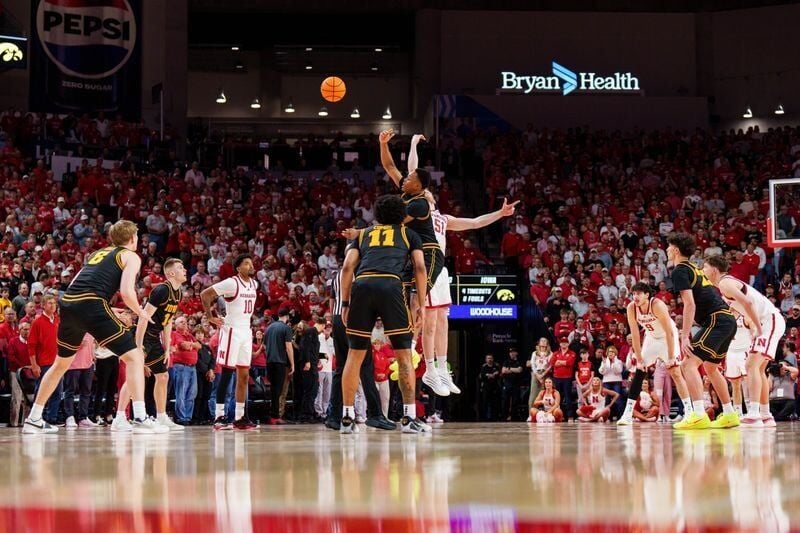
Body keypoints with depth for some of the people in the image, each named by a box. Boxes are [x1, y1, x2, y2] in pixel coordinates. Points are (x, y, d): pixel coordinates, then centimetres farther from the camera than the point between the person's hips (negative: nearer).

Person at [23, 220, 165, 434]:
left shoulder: (98, 253, 30)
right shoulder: (130, 256, 11)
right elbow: (127, 292, -6)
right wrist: (140, 312, 13)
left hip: (68, 304, 7)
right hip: (92, 305, -7)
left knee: (61, 363, 25)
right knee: (134, 356, 0)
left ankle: (33, 420, 29)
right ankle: (140, 418, -12)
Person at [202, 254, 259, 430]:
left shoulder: (254, 284, 9)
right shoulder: (231, 283, -14)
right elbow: (205, 294, -16)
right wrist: (211, 317, -13)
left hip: (246, 331, 8)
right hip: (231, 330, -8)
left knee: (244, 376, 7)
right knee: (227, 373, -8)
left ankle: (239, 418, 11)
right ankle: (219, 417, -5)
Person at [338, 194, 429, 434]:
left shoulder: (364, 234, 30)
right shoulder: (408, 234, 25)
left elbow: (347, 267, 16)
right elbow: (420, 268, 12)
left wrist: (345, 303, 17)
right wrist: (421, 306, 11)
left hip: (362, 286, 2)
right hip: (391, 286, -2)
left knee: (355, 355, 10)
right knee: (403, 354, 4)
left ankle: (347, 417, 9)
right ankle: (409, 418, -1)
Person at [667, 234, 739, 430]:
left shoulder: (680, 270, -6)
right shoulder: (694, 269, 24)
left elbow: (690, 305, -16)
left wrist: (685, 336, -18)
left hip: (716, 320, -10)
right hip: (728, 320, 10)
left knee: (689, 363, -14)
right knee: (710, 367, 25)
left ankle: (699, 416, -25)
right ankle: (730, 415, 28)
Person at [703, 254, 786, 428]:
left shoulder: (724, 283, -13)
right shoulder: (728, 283, 18)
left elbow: (747, 302, -27)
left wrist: (758, 327, -21)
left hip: (770, 321, -11)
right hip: (768, 322, 11)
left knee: (752, 365, -18)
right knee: (758, 367, 16)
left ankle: (753, 415, -27)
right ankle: (765, 416, 21)